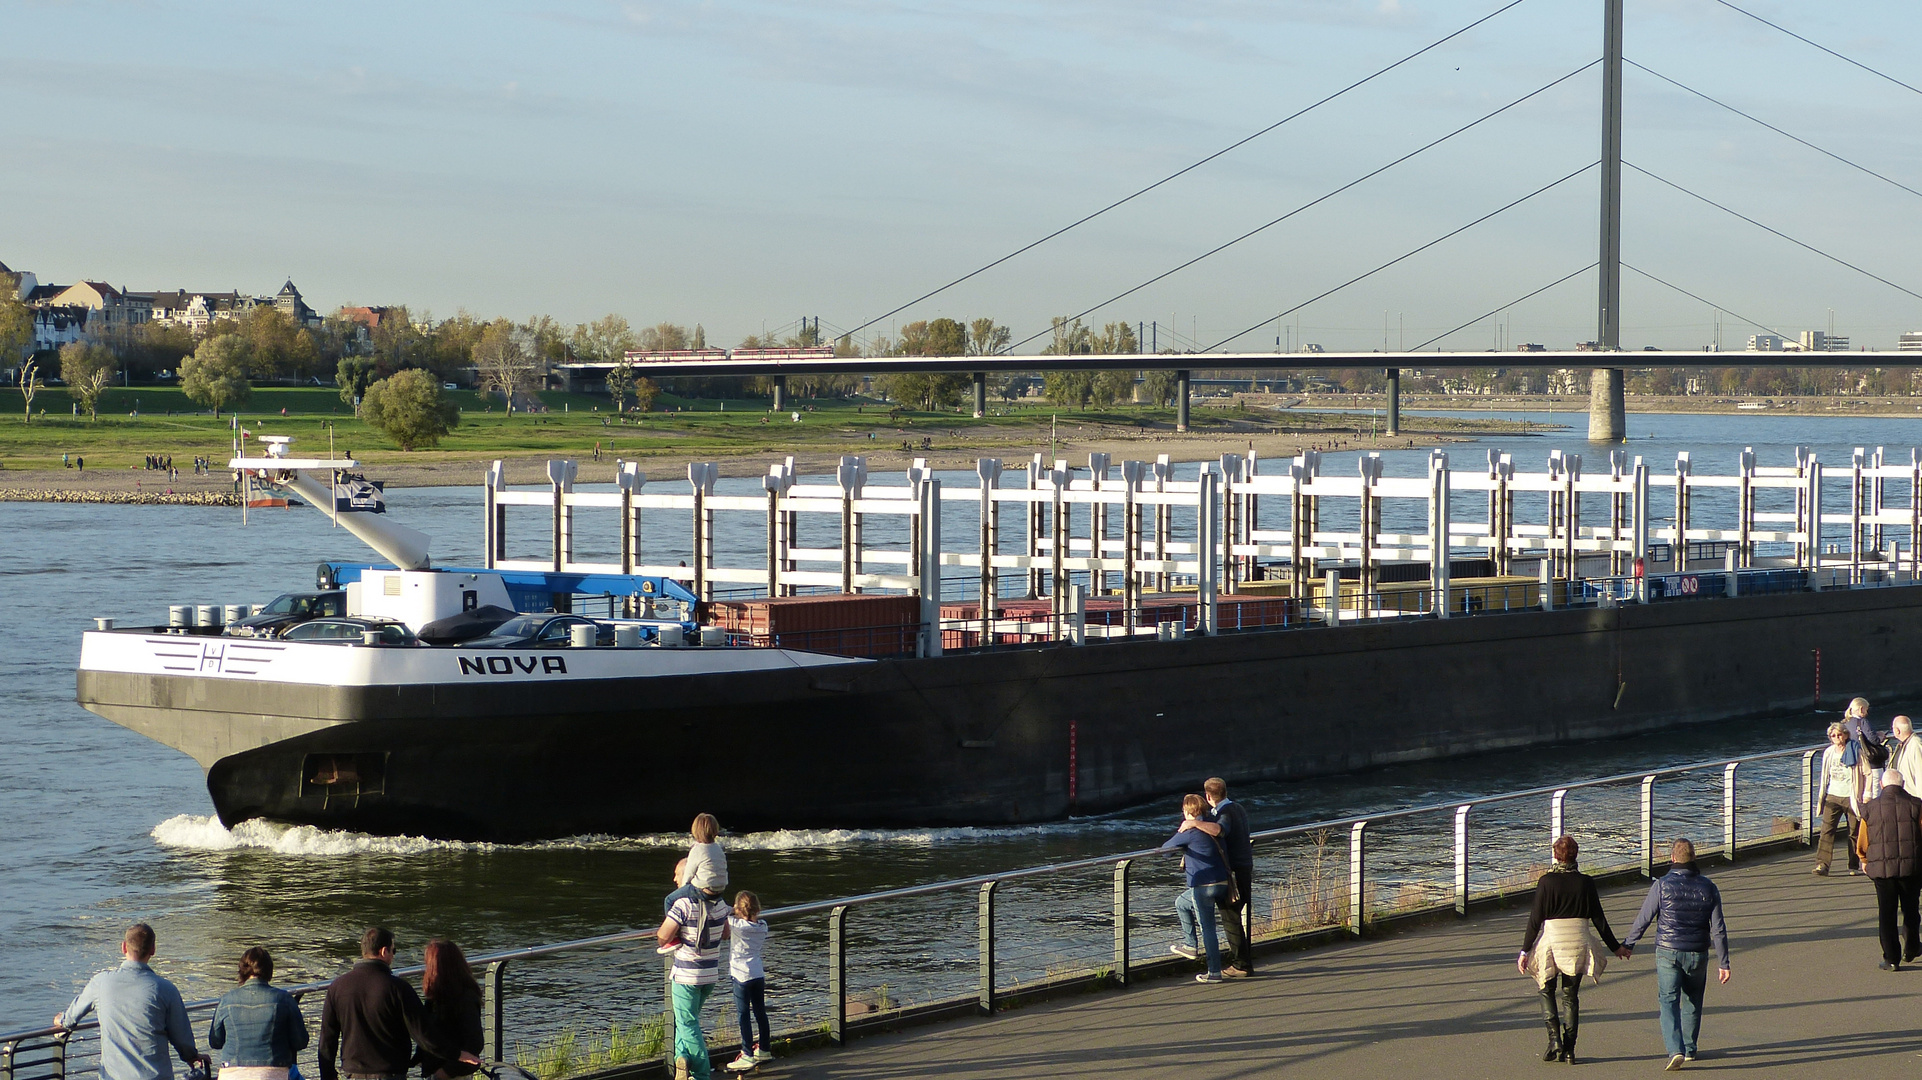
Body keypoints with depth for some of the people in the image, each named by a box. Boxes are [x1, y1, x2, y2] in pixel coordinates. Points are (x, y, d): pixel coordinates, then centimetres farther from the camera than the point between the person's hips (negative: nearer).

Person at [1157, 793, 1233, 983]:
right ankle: (1190, 946, 29)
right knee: (1181, 903, 26)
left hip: (1204, 886, -8)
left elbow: (1165, 848, 1)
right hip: (1222, 883, 8)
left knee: (1207, 928, 0)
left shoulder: (1189, 832, -10)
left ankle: (1214, 972, 2)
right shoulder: (1211, 829, 11)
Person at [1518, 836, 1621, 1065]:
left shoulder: (1546, 882, -8)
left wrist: (1525, 950, -2)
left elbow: (1535, 919, -8)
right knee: (1570, 996, 12)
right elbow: (1599, 919, 5)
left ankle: (1554, 1041, 0)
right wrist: (1615, 946, 16)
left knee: (1547, 991, 15)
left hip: (1551, 941, -2)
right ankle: (1569, 1050, 9)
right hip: (1579, 941, 2)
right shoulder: (1586, 882, 0)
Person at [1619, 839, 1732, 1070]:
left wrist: (1627, 945, 10)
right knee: (1692, 1001, 20)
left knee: (1668, 1002, -1)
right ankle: (1690, 1049, 30)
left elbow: (1643, 919, -4)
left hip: (1668, 953, -3)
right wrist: (1723, 963, 4)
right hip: (1697, 955, 3)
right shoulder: (1708, 888, -1)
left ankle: (1675, 1050, -18)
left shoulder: (1662, 885, -9)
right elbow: (1719, 929, -1)